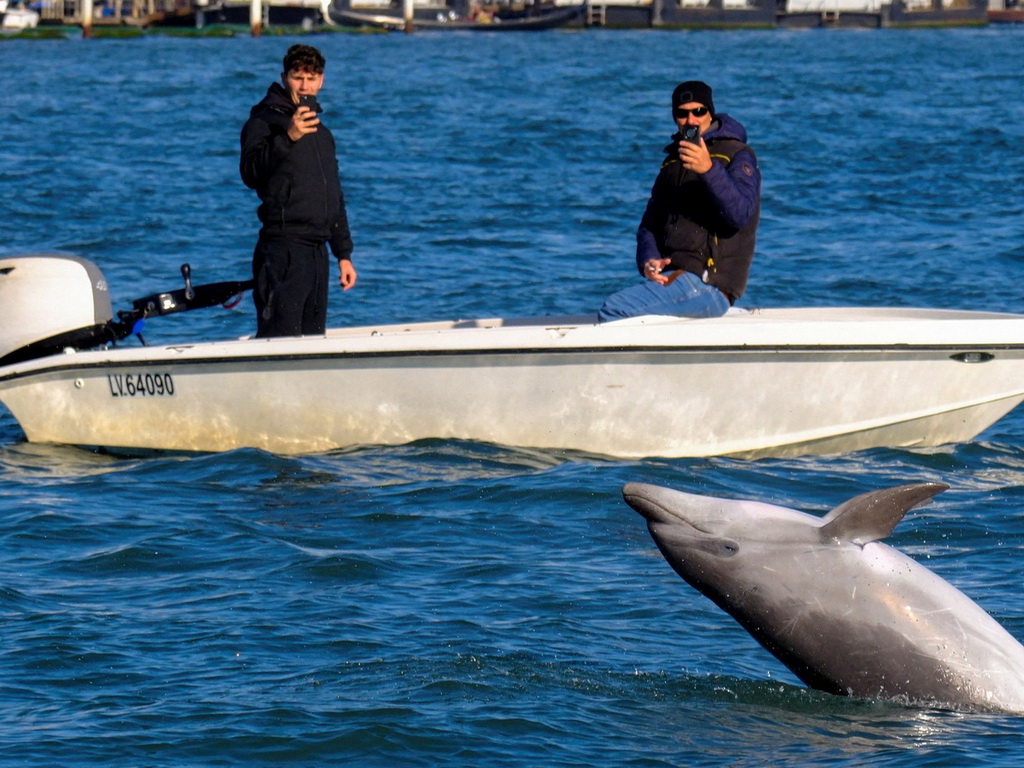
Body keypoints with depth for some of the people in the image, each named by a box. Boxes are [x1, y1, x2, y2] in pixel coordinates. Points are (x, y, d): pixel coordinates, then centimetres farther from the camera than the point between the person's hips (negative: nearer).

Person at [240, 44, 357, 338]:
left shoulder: (321, 132, 22)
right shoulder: (265, 120, -2)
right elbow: (251, 174, -20)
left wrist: (344, 254, 23)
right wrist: (288, 137, -32)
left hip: (317, 251, 8)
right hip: (283, 250, -8)